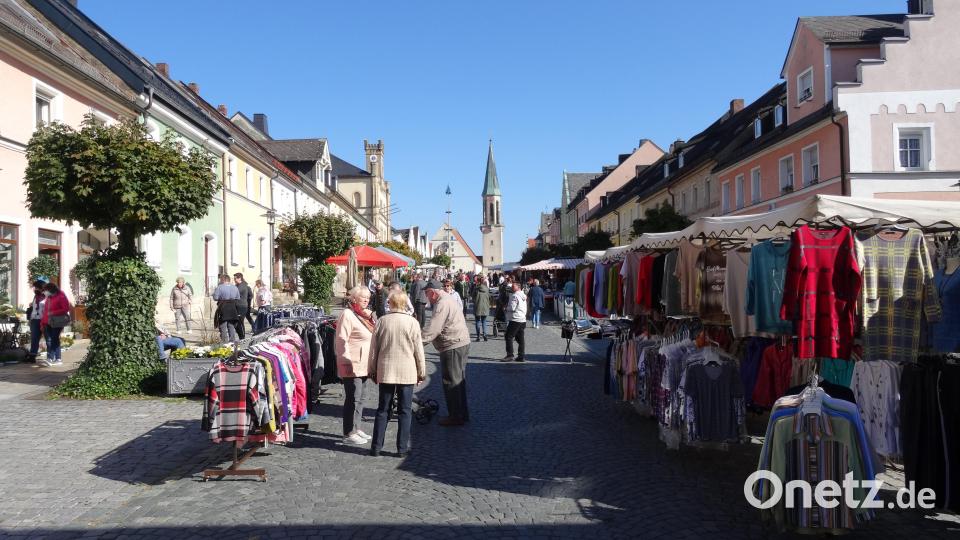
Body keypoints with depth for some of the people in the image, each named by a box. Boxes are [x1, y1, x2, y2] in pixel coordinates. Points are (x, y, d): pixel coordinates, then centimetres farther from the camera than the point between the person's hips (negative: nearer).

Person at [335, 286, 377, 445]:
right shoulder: (348, 314, -13)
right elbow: (341, 340, -18)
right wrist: (346, 362, -21)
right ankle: (349, 434, 3)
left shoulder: (367, 315, 15)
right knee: (353, 398, -5)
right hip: (352, 365, -9)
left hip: (363, 365, 9)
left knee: (359, 398, 15)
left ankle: (356, 428, 26)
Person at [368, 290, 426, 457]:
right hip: (407, 372, -2)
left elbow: (374, 348, 2)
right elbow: (418, 350, -3)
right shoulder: (412, 322, -7)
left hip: (385, 371, 2)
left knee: (382, 410, 11)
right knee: (404, 411, 7)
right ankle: (402, 448, 10)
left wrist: (373, 370, 14)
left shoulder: (382, 321, -3)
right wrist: (422, 372, 7)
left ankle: (376, 446, 14)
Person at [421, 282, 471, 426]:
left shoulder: (442, 304, -17)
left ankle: (455, 416, 5)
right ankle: (462, 413, 25)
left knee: (451, 382, -2)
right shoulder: (448, 299, 17)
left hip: (452, 346, -11)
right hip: (462, 343, 11)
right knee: (458, 380, 17)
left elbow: (433, 328, -23)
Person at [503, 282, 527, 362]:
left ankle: (510, 355, -10)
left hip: (515, 319, -9)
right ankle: (521, 356, 9)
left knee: (508, 337, -6)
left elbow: (512, 308, -16)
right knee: (520, 338, 9)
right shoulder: (523, 296, 16)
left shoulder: (514, 296, -12)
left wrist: (506, 308, 1)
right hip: (523, 320, 9)